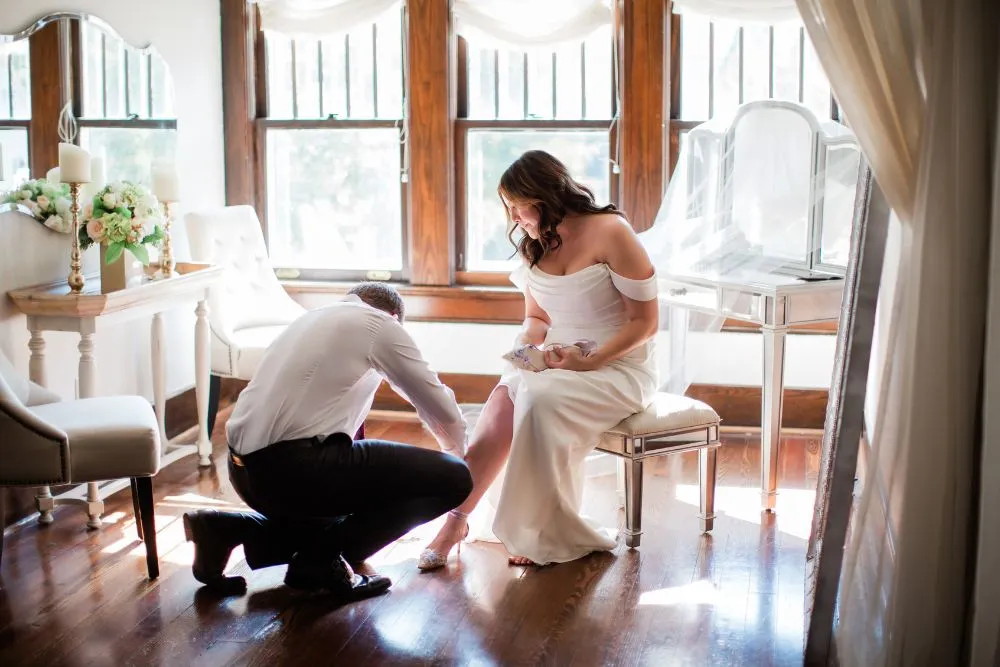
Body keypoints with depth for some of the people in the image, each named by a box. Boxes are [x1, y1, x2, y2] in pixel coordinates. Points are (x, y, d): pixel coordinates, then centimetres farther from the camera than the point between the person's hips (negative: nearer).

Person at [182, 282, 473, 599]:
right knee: (452, 477, -4)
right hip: (295, 465, -8)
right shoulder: (380, 323, 6)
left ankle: (225, 529, 14)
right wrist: (456, 456, 32)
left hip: (246, 469, 9)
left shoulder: (313, 318, 27)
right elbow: (444, 412, 11)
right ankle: (322, 558, -1)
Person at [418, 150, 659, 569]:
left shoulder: (610, 233, -13)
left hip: (618, 367, -6)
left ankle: (551, 532, -20)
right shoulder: (534, 246, 7)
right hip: (559, 363, 6)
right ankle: (457, 517, -21)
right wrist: (525, 346, -6)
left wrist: (590, 361, -22)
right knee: (503, 401, -25)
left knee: (538, 397, -33)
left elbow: (645, 321, -11)